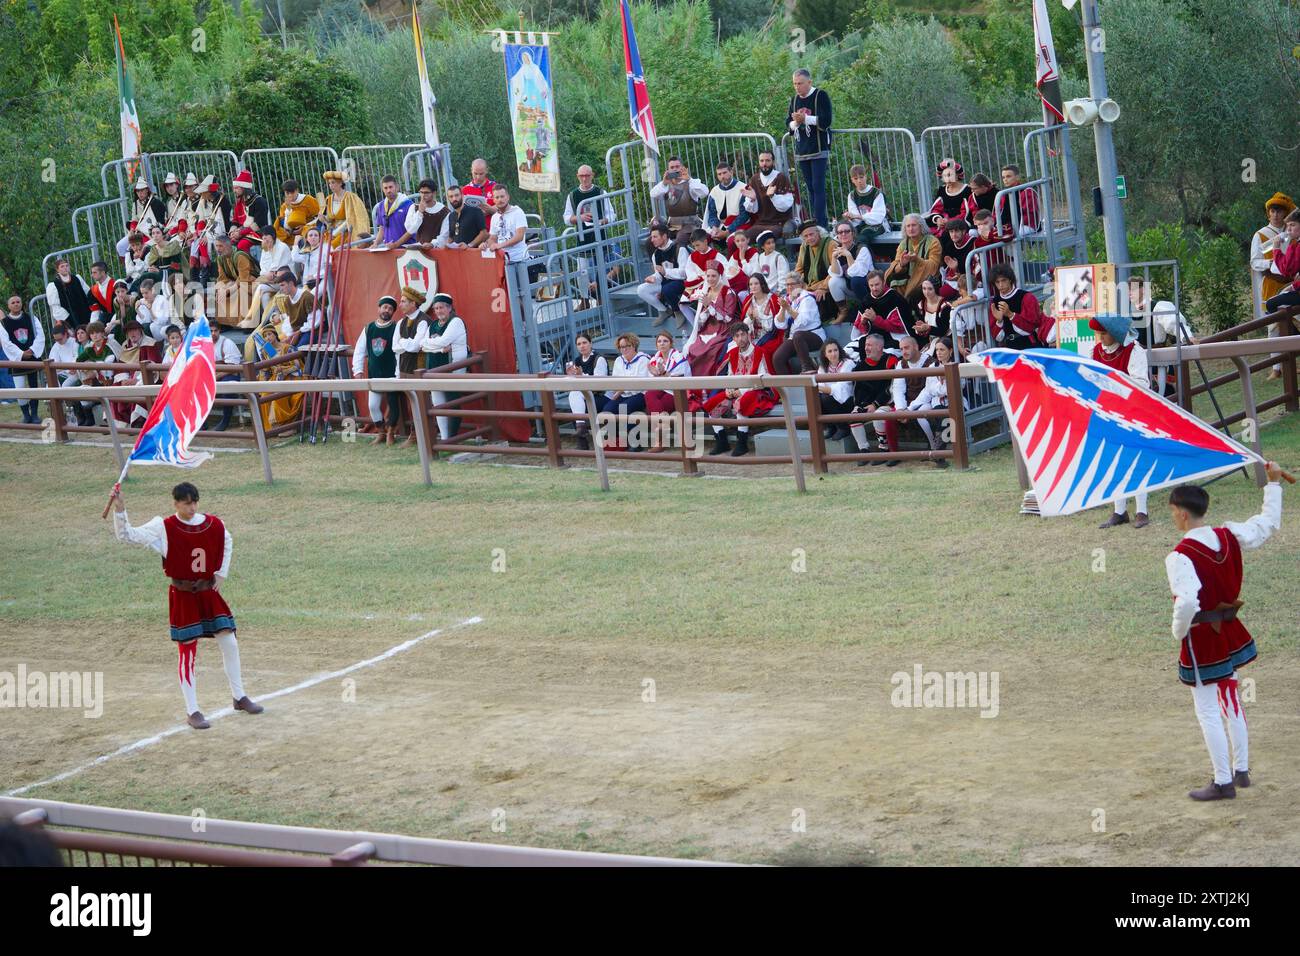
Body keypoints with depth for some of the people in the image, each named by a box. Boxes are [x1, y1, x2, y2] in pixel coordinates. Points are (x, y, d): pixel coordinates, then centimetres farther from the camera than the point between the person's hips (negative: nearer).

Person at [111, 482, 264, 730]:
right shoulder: (164, 528, -12)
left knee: (230, 644, 9)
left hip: (210, 593, 4)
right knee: (187, 653, -1)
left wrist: (222, 573, 11)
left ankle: (239, 698, 28)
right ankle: (192, 712, 7)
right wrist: (119, 510, -33)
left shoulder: (213, 524, -2)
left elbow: (227, 542, 20)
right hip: (183, 597, -4)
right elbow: (127, 535, -17)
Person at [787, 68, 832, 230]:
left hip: (818, 149, -7)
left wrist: (805, 118, -17)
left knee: (818, 186, -12)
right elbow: (788, 123, 15)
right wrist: (795, 123, -7)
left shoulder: (820, 96, -6)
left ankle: (821, 223, -15)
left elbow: (825, 121, -13)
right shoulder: (794, 99, 14)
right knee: (809, 188, 7)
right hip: (802, 150, 7)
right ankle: (818, 222, 11)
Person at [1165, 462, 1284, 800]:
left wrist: (1179, 631, -16)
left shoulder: (1180, 557, -24)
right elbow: (1268, 523, 13)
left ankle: (1223, 782, 7)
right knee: (1232, 702, 21)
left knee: (1208, 713, 3)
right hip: (1230, 632, 7)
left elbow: (1187, 602, -35)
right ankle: (1241, 770, 32)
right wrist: (1273, 483, 22)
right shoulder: (1230, 536, -4)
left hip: (1200, 639, -7)